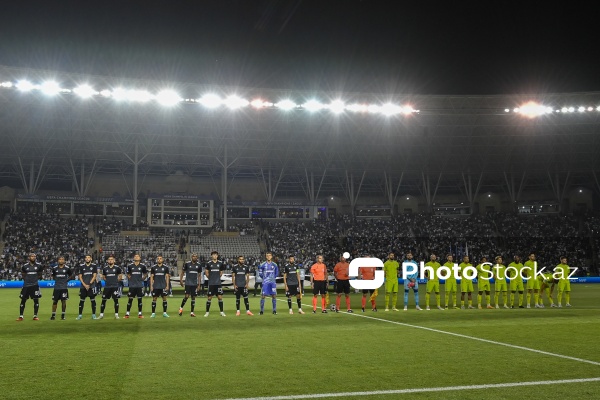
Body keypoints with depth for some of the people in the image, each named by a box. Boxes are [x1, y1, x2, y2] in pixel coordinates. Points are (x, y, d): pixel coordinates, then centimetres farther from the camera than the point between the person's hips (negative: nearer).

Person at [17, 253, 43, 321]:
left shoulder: (39, 265, 0)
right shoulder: (25, 266, 2)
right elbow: (23, 274, 17)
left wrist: (36, 278, 5)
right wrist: (26, 279, 6)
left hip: (35, 285, -1)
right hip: (26, 285, 1)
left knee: (36, 300, -1)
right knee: (23, 300, 3)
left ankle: (35, 316, 8)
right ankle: (21, 316, 13)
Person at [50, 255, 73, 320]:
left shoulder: (67, 268, -1)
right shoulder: (55, 268, 2)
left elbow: (71, 275, 14)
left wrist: (67, 280, 3)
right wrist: (56, 280, 8)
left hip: (64, 287, -1)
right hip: (56, 287, 1)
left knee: (63, 301, 1)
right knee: (54, 301, 2)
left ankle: (63, 315, 10)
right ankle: (53, 315, 12)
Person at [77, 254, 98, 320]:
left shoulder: (94, 266, 3)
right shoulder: (81, 266, 6)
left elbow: (94, 276, -1)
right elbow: (80, 277, 4)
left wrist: (89, 284, -11)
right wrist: (85, 285, -7)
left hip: (91, 286, -1)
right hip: (83, 286, 1)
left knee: (93, 300, 1)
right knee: (81, 300, 3)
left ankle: (93, 314, 6)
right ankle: (80, 314, 9)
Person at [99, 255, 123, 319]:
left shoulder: (117, 268, 0)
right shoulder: (105, 268, 7)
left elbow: (120, 276, 11)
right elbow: (103, 277, 19)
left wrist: (116, 280, 3)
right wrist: (108, 281, 8)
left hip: (115, 287, -2)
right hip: (107, 287, 2)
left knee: (116, 300, -1)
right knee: (103, 300, 3)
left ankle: (116, 314, 7)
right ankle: (101, 314, 14)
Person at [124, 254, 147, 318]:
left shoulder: (143, 266, 0)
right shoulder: (130, 266, 2)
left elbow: (145, 274, 14)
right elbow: (128, 274, 17)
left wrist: (142, 279, 4)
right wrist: (130, 279, 5)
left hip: (140, 285, 0)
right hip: (132, 285, 0)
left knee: (140, 299, 4)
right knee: (130, 299, 3)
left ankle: (140, 313, 11)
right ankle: (127, 313, 10)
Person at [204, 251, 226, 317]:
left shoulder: (220, 263, 2)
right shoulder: (208, 263, -2)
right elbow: (207, 273, 8)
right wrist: (210, 278, 11)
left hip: (218, 283, 1)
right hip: (211, 283, -1)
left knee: (220, 297, 0)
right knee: (209, 298, 2)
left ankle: (221, 312, 7)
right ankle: (207, 312, 12)